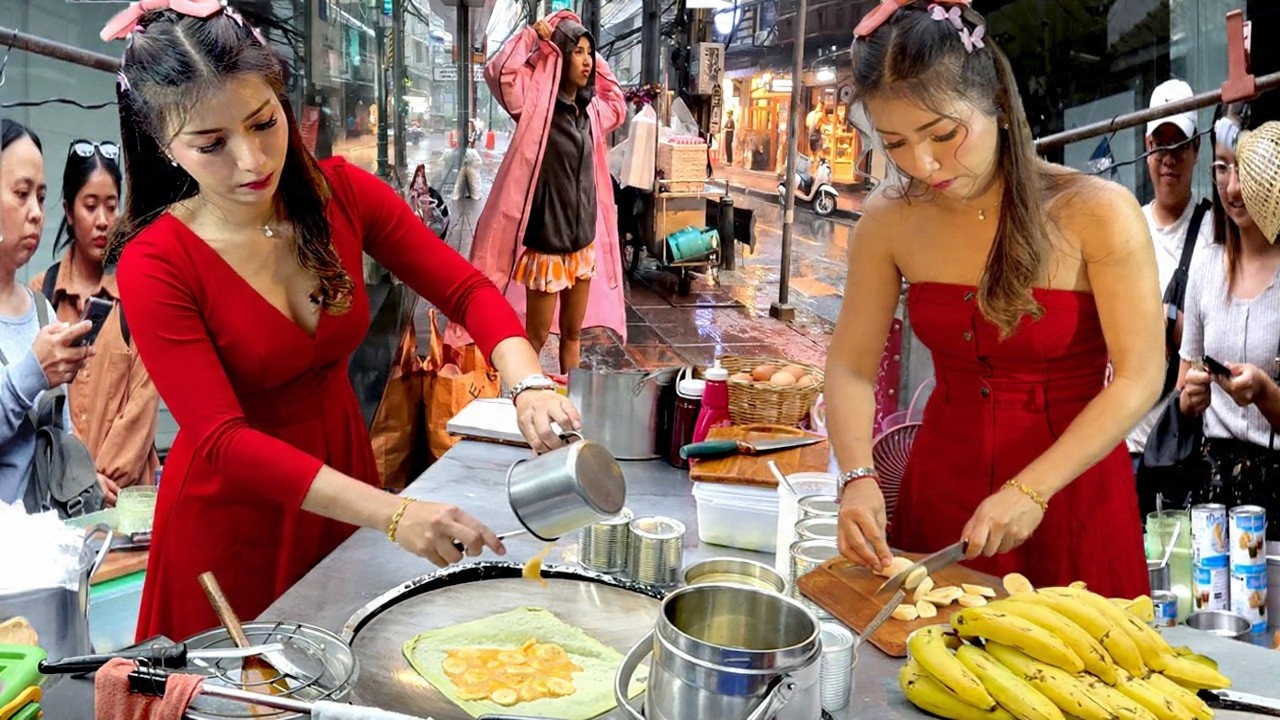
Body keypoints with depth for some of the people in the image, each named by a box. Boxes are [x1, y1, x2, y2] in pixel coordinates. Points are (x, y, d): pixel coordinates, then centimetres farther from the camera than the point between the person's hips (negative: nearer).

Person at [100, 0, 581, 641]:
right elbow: (223, 441, -27)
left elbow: (467, 290, -10)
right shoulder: (154, 265, -20)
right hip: (234, 516, -3)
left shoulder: (339, 193, -9)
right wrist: (393, 514, -38)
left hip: (343, 471, 4)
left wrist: (529, 385, -31)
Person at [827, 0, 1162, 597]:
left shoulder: (1098, 214, -15)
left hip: (1070, 483, -2)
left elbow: (1138, 380, -15)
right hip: (943, 478, 3)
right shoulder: (889, 220, -8)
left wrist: (1030, 492, -22)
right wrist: (857, 476, -19)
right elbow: (851, 366, -3)